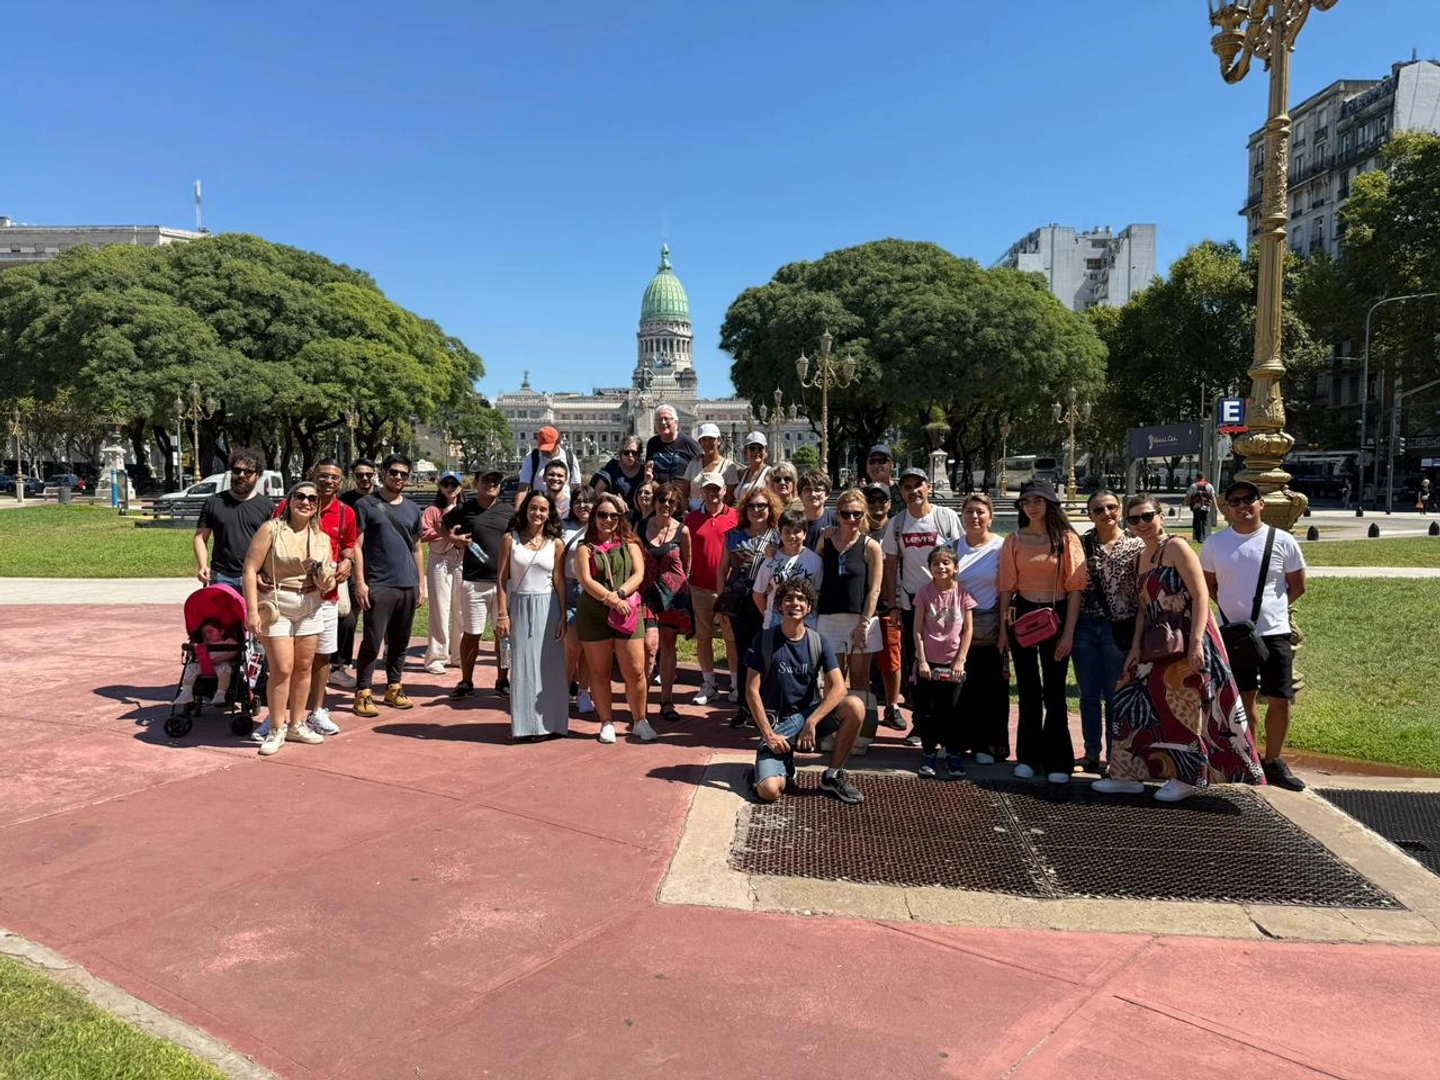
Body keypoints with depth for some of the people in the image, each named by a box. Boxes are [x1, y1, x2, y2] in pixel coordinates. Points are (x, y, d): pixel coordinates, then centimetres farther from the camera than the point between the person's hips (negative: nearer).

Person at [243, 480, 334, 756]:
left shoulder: (322, 539, 8)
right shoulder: (271, 529, -7)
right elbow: (249, 569, -11)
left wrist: (326, 582, -13)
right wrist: (252, 611, -17)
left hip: (309, 607, 5)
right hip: (276, 605, -5)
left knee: (304, 667, 10)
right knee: (282, 668, -7)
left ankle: (297, 724, 23)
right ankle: (277, 729, 6)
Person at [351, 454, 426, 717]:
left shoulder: (412, 509, 15)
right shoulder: (366, 505, -1)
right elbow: (357, 546, -4)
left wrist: (421, 583, 14)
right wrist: (360, 582, -12)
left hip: (408, 586, 5)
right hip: (378, 585, -5)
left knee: (400, 641, 12)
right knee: (372, 641, -4)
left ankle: (394, 688, 22)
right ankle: (363, 693, 3)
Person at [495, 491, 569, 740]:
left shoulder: (556, 544, 2)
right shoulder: (510, 539, 1)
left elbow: (560, 582, 2)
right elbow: (502, 579, 0)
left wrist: (563, 617, -3)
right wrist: (502, 614, -6)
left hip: (548, 607, 0)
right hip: (520, 607, 0)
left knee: (548, 666, 2)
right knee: (522, 666, 3)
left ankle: (547, 723, 11)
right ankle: (525, 724, 12)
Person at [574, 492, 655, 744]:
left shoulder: (630, 546, 11)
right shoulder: (585, 548, 6)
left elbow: (638, 574, -2)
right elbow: (586, 581, -8)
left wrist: (618, 595, -18)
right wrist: (610, 599, -20)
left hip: (627, 615, 1)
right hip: (594, 616, -1)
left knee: (635, 672, -1)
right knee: (599, 673, 7)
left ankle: (639, 722, 14)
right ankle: (606, 723, 20)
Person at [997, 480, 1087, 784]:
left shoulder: (1067, 539, -1)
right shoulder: (1014, 540, 5)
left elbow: (1075, 587, -4)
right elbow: (1007, 587, 5)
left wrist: (1069, 632, -10)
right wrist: (1003, 629, 1)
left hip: (1056, 616, -2)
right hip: (1022, 615, 2)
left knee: (1054, 691, 2)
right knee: (1028, 690, 9)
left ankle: (1057, 762, 12)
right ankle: (1029, 757, 19)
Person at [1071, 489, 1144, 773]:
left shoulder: (1136, 546, -1)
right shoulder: (1082, 544, 4)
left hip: (1119, 628, -2)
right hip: (1085, 625, 2)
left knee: (1115, 695, 4)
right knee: (1089, 694, 10)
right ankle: (1091, 754, 22)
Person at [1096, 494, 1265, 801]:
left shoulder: (1176, 548, -10)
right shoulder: (1143, 557, 14)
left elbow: (1201, 596, -16)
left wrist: (1196, 642, -23)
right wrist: (1135, 646, 6)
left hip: (1188, 642, -8)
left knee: (1185, 710, 2)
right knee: (1135, 703, 9)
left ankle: (1188, 779, 18)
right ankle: (1127, 776, 18)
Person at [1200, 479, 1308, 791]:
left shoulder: (1282, 541, -3)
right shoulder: (1215, 544, 0)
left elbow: (1297, 586, 7)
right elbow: (1209, 585, 13)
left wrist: (1271, 609, 3)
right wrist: (1233, 609, 3)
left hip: (1274, 632, -1)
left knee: (1280, 700, 1)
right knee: (1244, 699, 10)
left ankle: (1273, 762, 18)